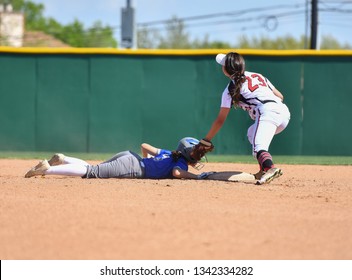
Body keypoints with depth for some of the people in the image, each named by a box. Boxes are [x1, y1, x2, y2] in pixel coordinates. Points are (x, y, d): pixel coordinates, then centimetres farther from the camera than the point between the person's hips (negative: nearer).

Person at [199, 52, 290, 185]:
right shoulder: (258, 76, 28)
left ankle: (270, 168, -55)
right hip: (284, 110, 7)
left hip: (267, 112, -7)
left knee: (258, 146, -23)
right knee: (252, 132, 29)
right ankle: (264, 170, 15)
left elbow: (220, 120, 13)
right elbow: (280, 96, 24)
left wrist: (206, 140, 20)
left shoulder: (231, 89, 12)